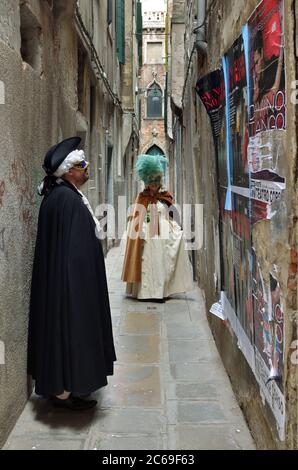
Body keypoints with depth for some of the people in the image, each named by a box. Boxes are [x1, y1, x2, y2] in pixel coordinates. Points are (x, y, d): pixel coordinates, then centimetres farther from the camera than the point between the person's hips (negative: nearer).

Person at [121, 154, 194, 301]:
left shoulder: (165, 197, 10)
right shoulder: (142, 198, 3)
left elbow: (173, 214, 13)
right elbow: (137, 218, -1)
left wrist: (177, 229, 0)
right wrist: (140, 233, -11)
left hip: (163, 235, 3)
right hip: (148, 236, -3)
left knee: (162, 263, 3)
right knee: (147, 263, -4)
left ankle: (160, 292, 9)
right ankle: (146, 292, 0)